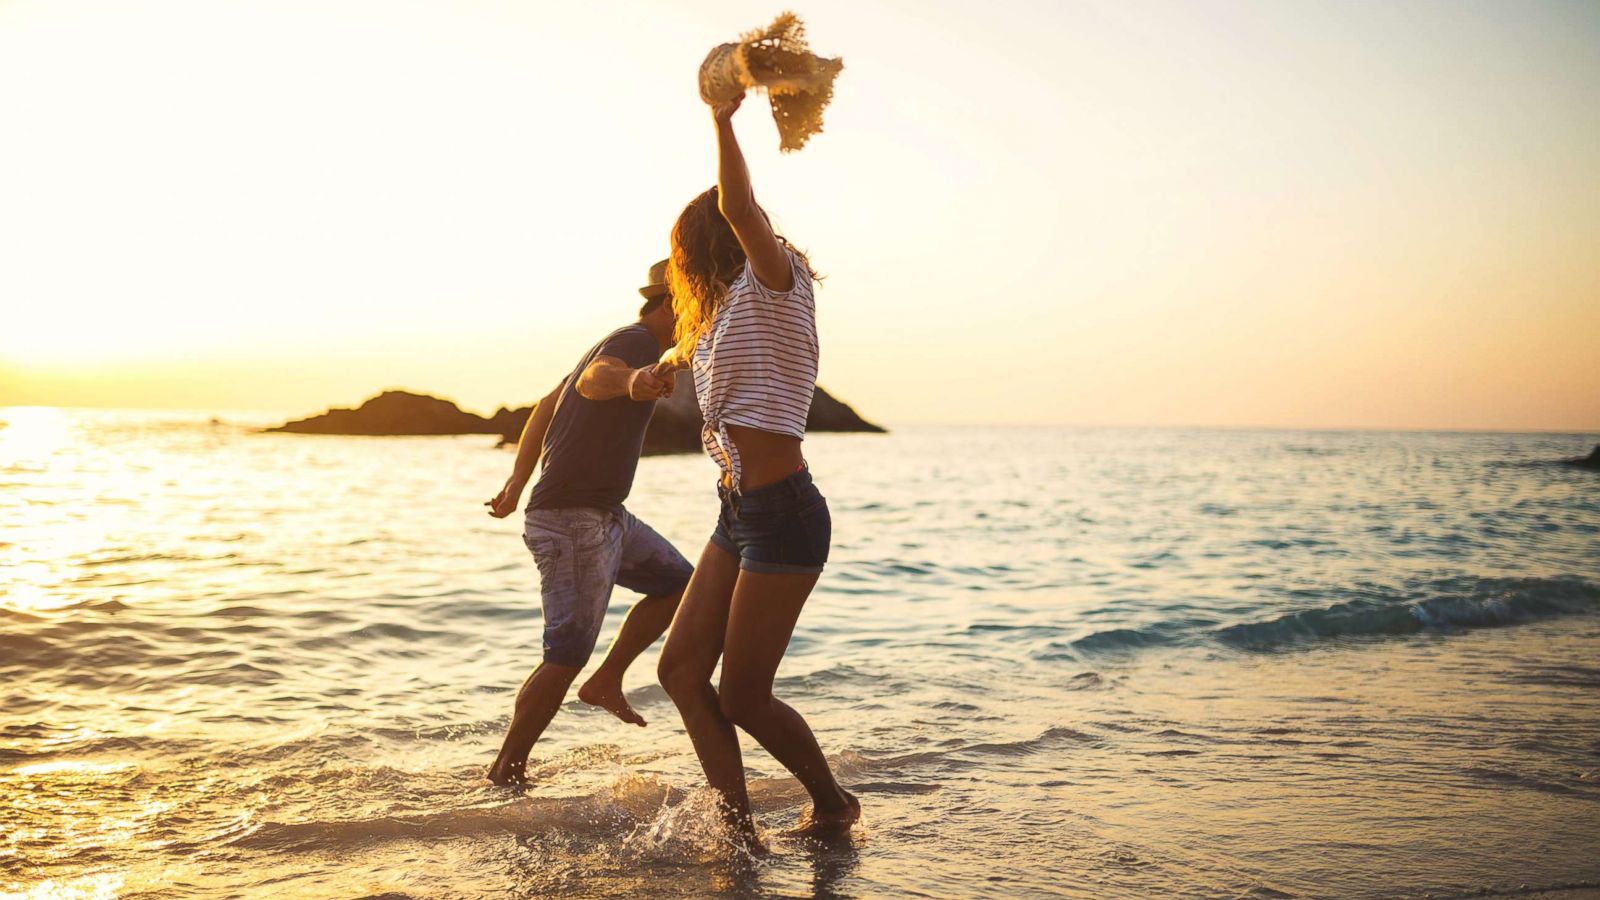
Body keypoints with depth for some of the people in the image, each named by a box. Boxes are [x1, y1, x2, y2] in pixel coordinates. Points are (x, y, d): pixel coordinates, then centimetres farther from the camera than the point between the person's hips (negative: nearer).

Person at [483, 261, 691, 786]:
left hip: (604, 515, 10)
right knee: (566, 658, -7)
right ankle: (506, 771, 5)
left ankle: (606, 682, 19)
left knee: (678, 583, 16)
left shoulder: (621, 345, 16)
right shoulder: (637, 341, -15)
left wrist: (516, 486, 29)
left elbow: (546, 407, 24)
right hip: (574, 520, -10)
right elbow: (592, 380, -40)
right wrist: (630, 380, -64)